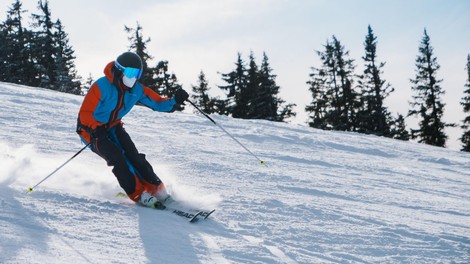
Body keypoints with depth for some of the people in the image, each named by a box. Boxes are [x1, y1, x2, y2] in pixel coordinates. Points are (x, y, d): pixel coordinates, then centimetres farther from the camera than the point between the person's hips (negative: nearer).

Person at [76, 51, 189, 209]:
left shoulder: (136, 89, -9)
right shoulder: (101, 87, -26)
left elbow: (157, 103, -5)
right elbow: (85, 113, -21)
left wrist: (175, 101, -24)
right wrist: (98, 130, -34)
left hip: (113, 127, 5)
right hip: (92, 129, -5)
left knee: (132, 155, -13)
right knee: (117, 157, -22)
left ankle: (156, 189, -7)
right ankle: (138, 195, -18)